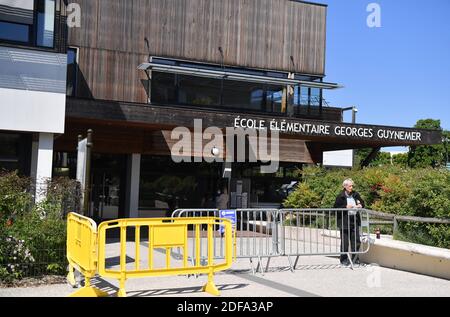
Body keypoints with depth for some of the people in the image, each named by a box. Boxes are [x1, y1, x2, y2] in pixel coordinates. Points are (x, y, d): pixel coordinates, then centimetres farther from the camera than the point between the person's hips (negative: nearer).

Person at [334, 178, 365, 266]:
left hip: (355, 220, 4)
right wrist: (346, 207, -17)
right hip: (344, 222, -4)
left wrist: (361, 205, -2)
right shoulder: (340, 196, -4)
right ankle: (344, 260, 12)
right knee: (345, 242, 1)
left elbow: (363, 203, 21)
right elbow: (336, 208, -6)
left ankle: (354, 259, 18)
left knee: (356, 241, 5)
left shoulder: (356, 195, 9)